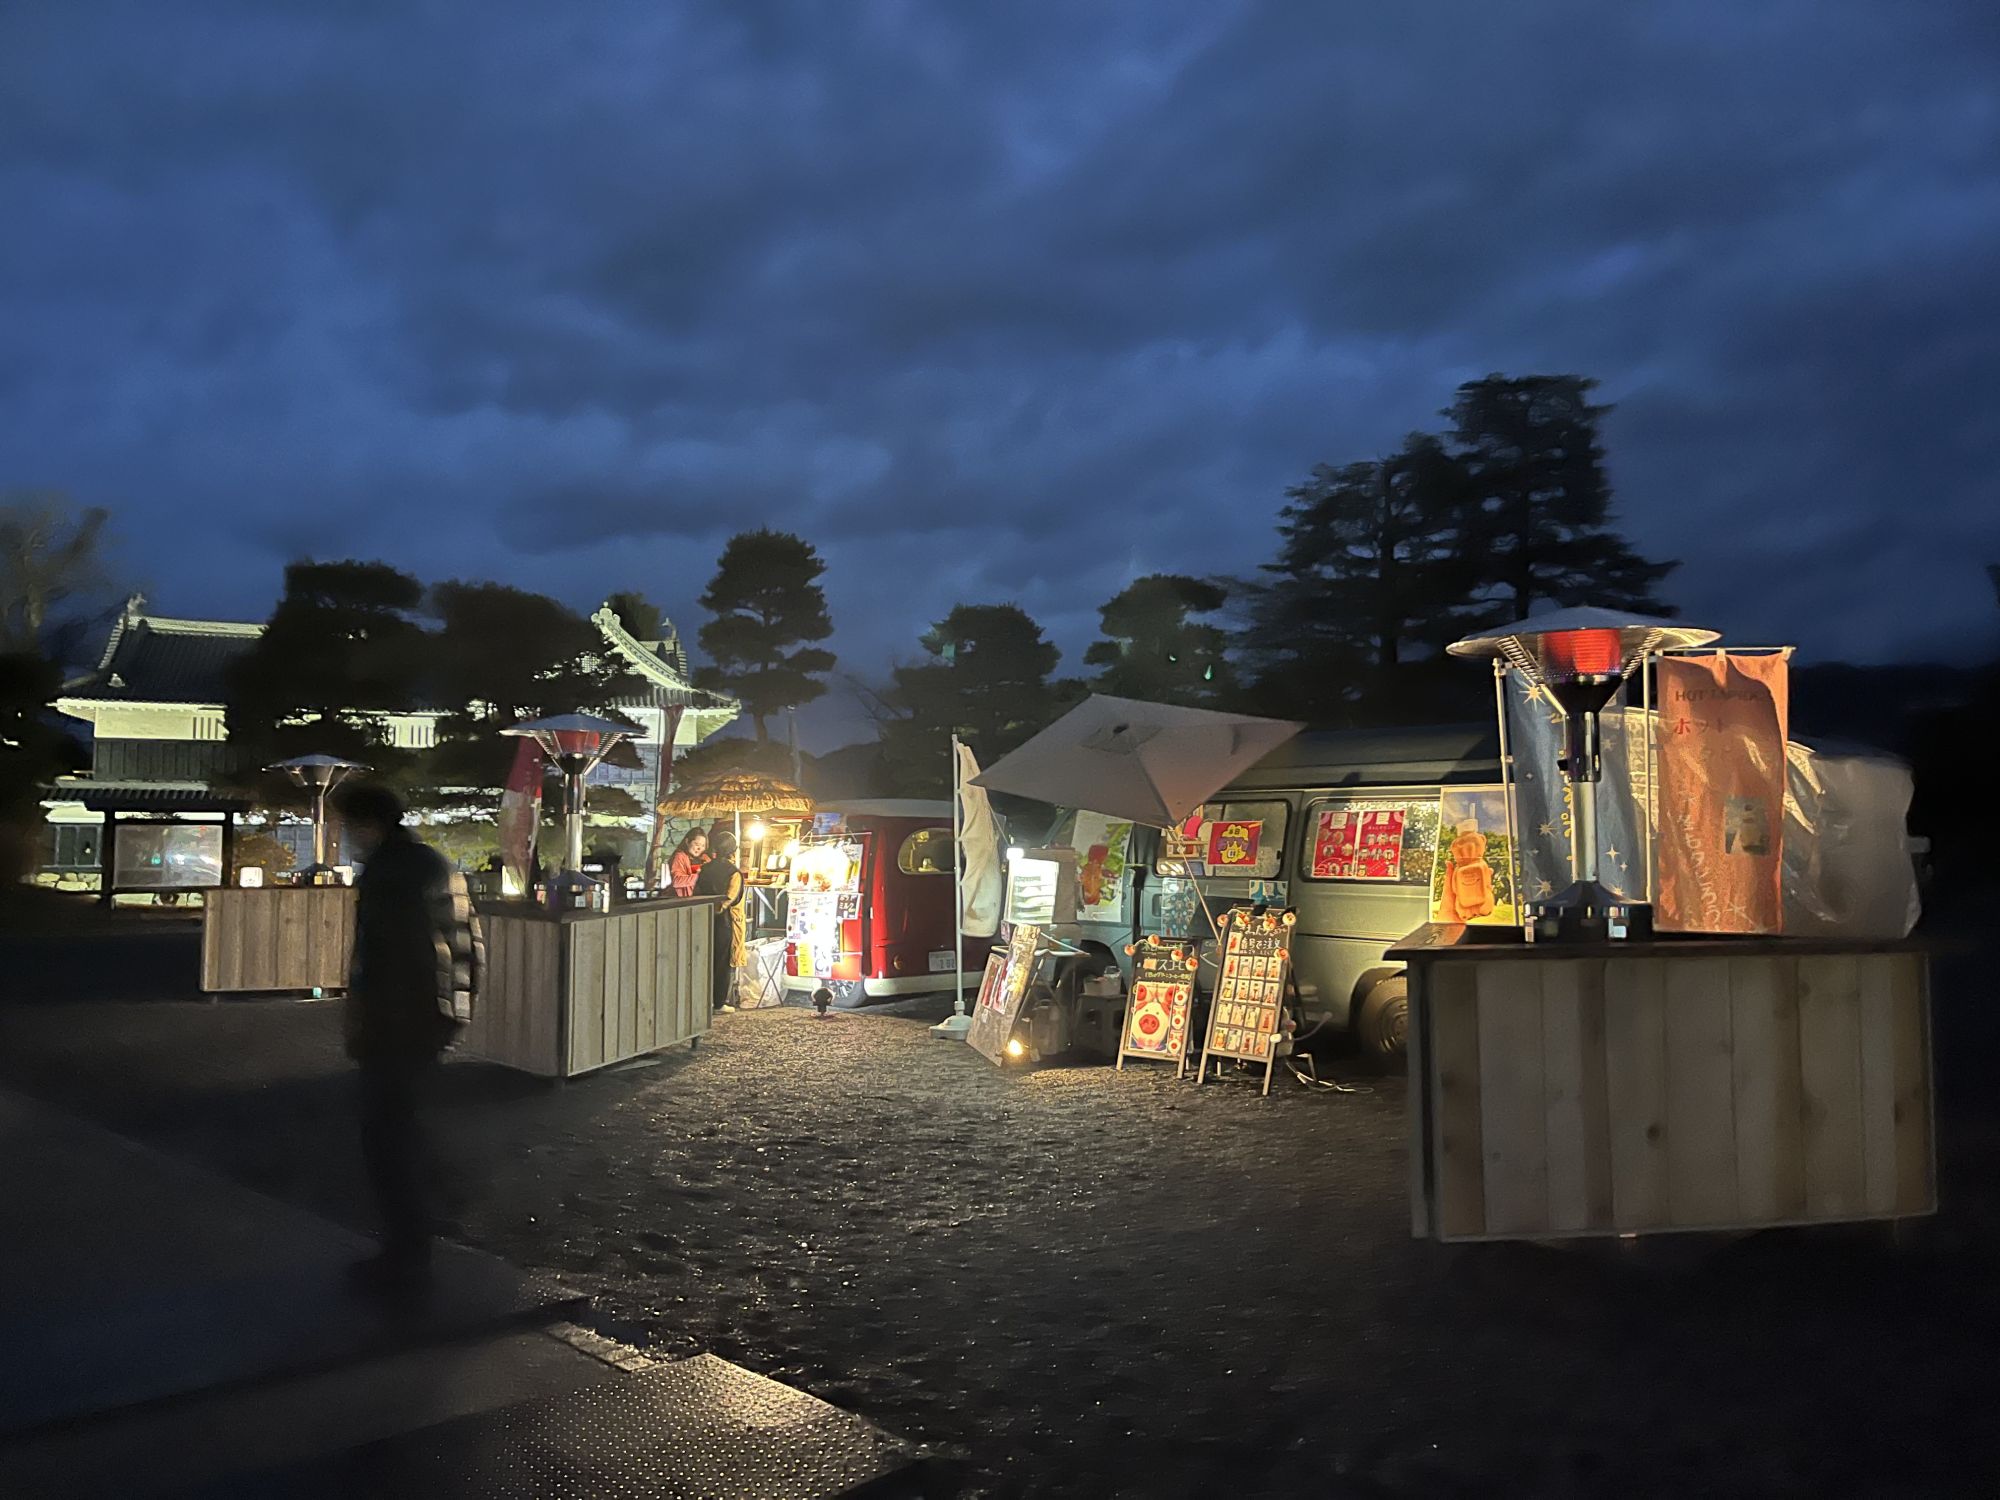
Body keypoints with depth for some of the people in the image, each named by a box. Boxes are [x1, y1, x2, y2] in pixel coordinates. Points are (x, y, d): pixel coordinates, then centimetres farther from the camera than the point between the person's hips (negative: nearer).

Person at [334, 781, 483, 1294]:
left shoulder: (384, 871, -14)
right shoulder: (436, 864, 14)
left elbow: (375, 956, -20)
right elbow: (471, 943, 16)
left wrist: (358, 1025, -15)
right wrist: (459, 1003, 20)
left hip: (399, 1021, -9)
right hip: (439, 1015, 9)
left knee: (386, 1134, 0)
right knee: (406, 1124, 21)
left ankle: (404, 1259, 4)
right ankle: (414, 1237, 31)